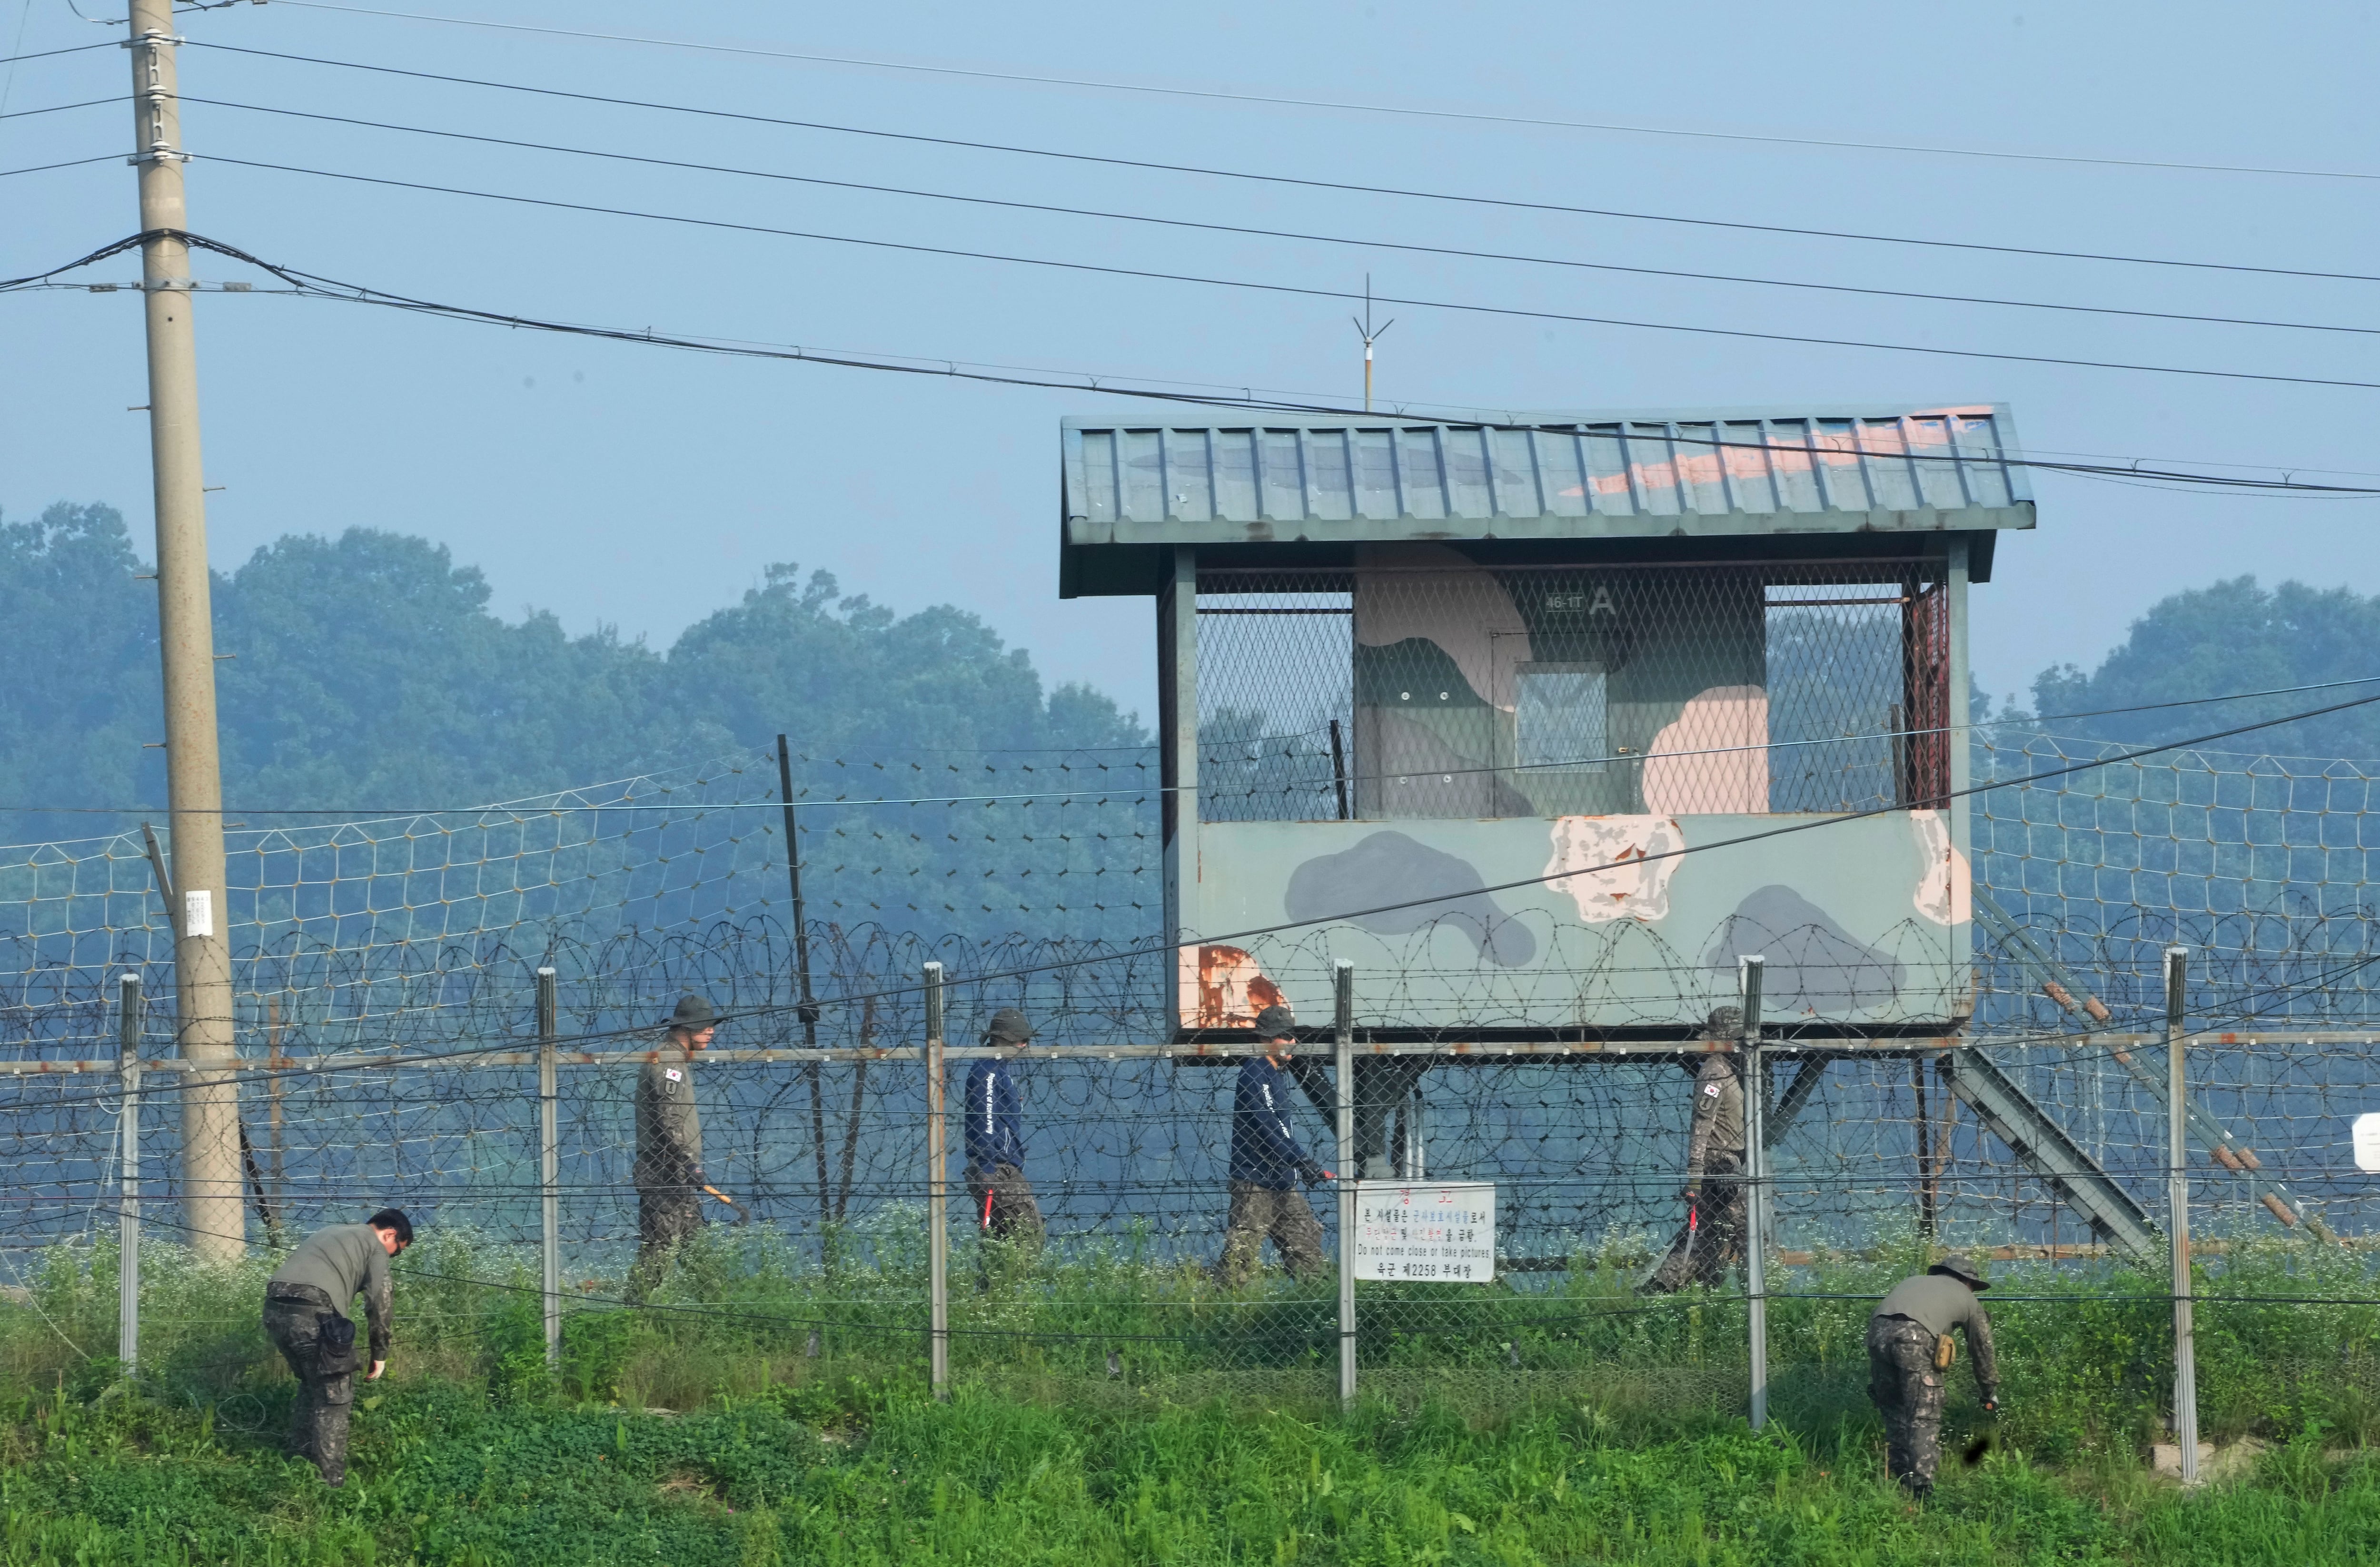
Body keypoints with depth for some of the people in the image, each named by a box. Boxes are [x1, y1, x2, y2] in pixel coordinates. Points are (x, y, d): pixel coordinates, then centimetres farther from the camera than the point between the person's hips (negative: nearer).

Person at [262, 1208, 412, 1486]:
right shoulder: (375, 1247, 10)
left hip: (274, 1309, 7)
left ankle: (299, 1461, 27)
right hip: (312, 1315, -7)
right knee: (334, 1398, 2)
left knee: (311, 1385, 25)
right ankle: (331, 1479, -1)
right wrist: (380, 1355, 11)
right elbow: (379, 1302, 2)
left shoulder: (329, 1234, 33)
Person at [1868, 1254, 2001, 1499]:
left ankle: (1901, 1476, 17)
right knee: (1924, 1419, 2)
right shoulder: (1967, 1299, 29)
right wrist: (1991, 1395, 50)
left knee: (1894, 1414, 18)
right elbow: (1983, 1351, 36)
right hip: (1916, 1337, -4)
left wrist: (1873, 1381, 30)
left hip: (1878, 1330, 4)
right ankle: (1922, 1486, -6)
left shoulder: (1912, 1283, 38)